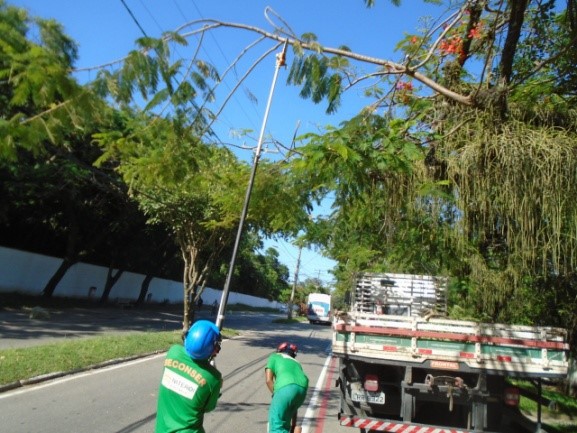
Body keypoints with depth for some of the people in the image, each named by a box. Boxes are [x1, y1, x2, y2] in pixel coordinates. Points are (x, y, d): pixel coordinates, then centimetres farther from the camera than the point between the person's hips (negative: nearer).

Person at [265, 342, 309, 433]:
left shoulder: (274, 357, 29)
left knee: (276, 424, 0)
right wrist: (294, 425, 41)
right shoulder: (296, 363, 39)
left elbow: (269, 380, 10)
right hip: (302, 388, 6)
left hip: (286, 387, -5)